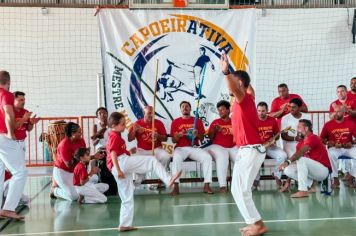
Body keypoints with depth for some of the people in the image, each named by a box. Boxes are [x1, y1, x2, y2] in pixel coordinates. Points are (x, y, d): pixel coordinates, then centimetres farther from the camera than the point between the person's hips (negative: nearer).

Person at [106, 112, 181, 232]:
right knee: (152, 160, -12)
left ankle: (124, 224, 15)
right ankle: (168, 180, -18)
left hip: (121, 168, 10)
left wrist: (129, 152, 18)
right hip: (122, 162, -10)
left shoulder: (114, 137, 28)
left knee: (127, 199, 13)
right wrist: (118, 170, -23)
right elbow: (113, 154, -15)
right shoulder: (115, 136, -3)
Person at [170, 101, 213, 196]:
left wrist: (197, 134, -10)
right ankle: (176, 186, -36)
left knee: (208, 157, -27)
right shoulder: (175, 122, 10)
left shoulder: (197, 121, 13)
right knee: (176, 157, -36)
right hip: (181, 148, -1)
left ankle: (206, 185, -25)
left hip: (195, 148, 2)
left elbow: (202, 138, 13)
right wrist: (179, 135, -14)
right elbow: (173, 140, 8)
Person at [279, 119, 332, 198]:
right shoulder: (301, 142, 8)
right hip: (313, 170, 8)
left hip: (323, 170, -8)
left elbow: (301, 152, -32)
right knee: (287, 170, -6)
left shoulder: (313, 138, -16)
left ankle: (303, 190, -30)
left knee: (301, 159, -31)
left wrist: (288, 162, -42)